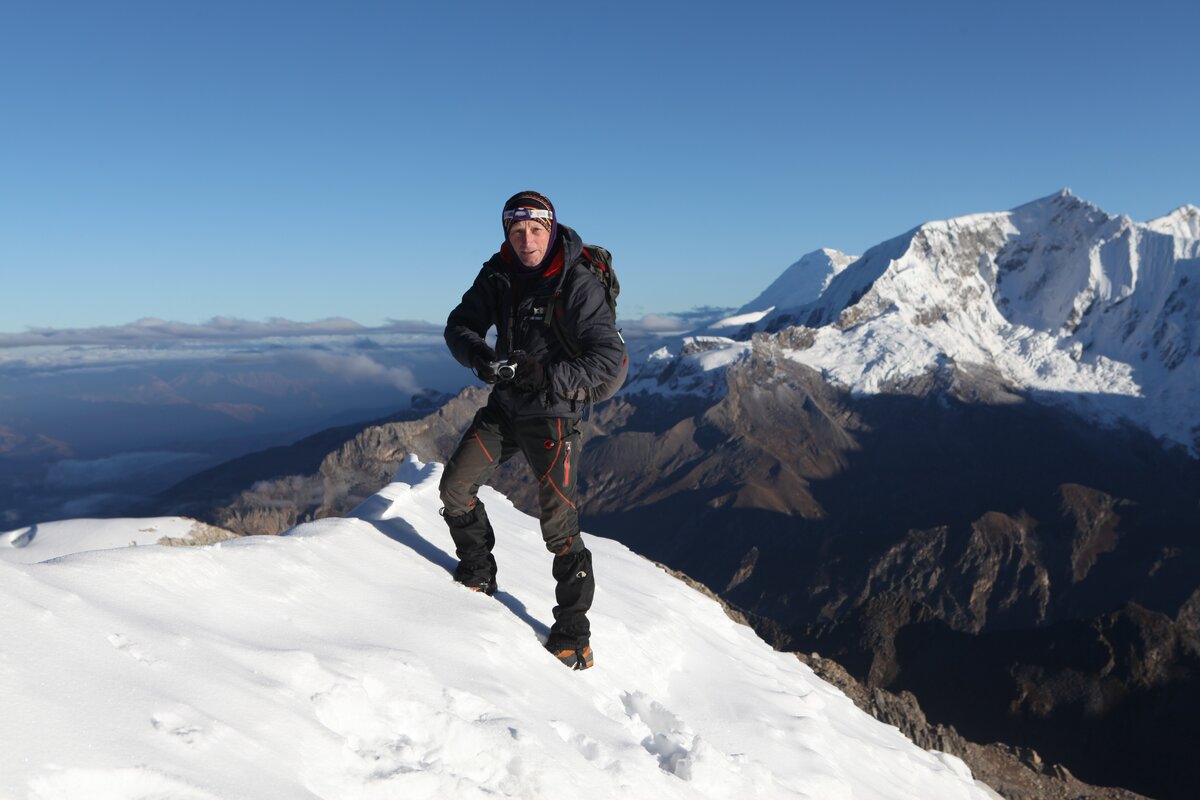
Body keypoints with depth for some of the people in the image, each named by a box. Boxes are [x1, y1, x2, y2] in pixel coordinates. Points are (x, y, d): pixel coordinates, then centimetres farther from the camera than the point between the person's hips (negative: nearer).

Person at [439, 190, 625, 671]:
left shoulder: (578, 284, -18)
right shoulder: (497, 275, -2)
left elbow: (610, 355, -21)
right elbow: (460, 324, 3)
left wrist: (549, 375, -32)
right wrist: (477, 353, -20)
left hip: (553, 414, -6)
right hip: (504, 405, 6)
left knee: (559, 526, -5)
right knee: (455, 487, 7)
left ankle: (574, 635, 8)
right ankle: (478, 576, 31)